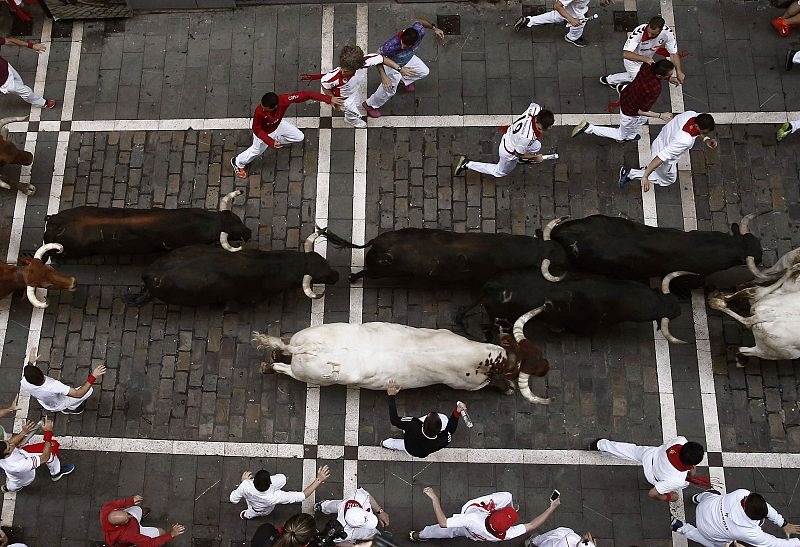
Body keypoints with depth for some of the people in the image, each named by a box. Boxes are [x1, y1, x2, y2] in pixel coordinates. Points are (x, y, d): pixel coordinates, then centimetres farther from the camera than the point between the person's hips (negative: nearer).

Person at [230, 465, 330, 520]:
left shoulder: (246, 486, -44)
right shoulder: (274, 497, -49)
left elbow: (233, 499, -22)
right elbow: (302, 496, -43)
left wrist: (243, 481, -9)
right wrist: (319, 480, -42)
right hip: (266, 511, -2)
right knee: (282, 478, 8)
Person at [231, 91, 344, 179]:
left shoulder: (284, 100, -41)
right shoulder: (259, 112, -46)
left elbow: (306, 95, -40)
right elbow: (257, 130, -30)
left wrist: (329, 99, -43)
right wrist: (271, 142, -43)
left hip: (278, 124, 4)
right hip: (264, 132, -4)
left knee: (299, 137, 17)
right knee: (256, 151, 23)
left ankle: (278, 139, 46)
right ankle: (237, 162, 54)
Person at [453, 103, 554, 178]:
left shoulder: (536, 108, -27)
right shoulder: (527, 136, -46)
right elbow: (518, 153, -28)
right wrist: (535, 158, -13)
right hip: (509, 154, -7)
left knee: (537, 146, 29)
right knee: (499, 172, 22)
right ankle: (467, 164, 22)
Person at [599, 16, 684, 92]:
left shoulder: (667, 32, -28)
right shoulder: (638, 32, -39)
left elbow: (673, 53, -18)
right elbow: (626, 54, -44)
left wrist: (679, 72, -28)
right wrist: (645, 59, -54)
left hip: (647, 60, 6)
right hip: (633, 60, -5)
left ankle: (610, 80, 50)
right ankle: (623, 88, 21)